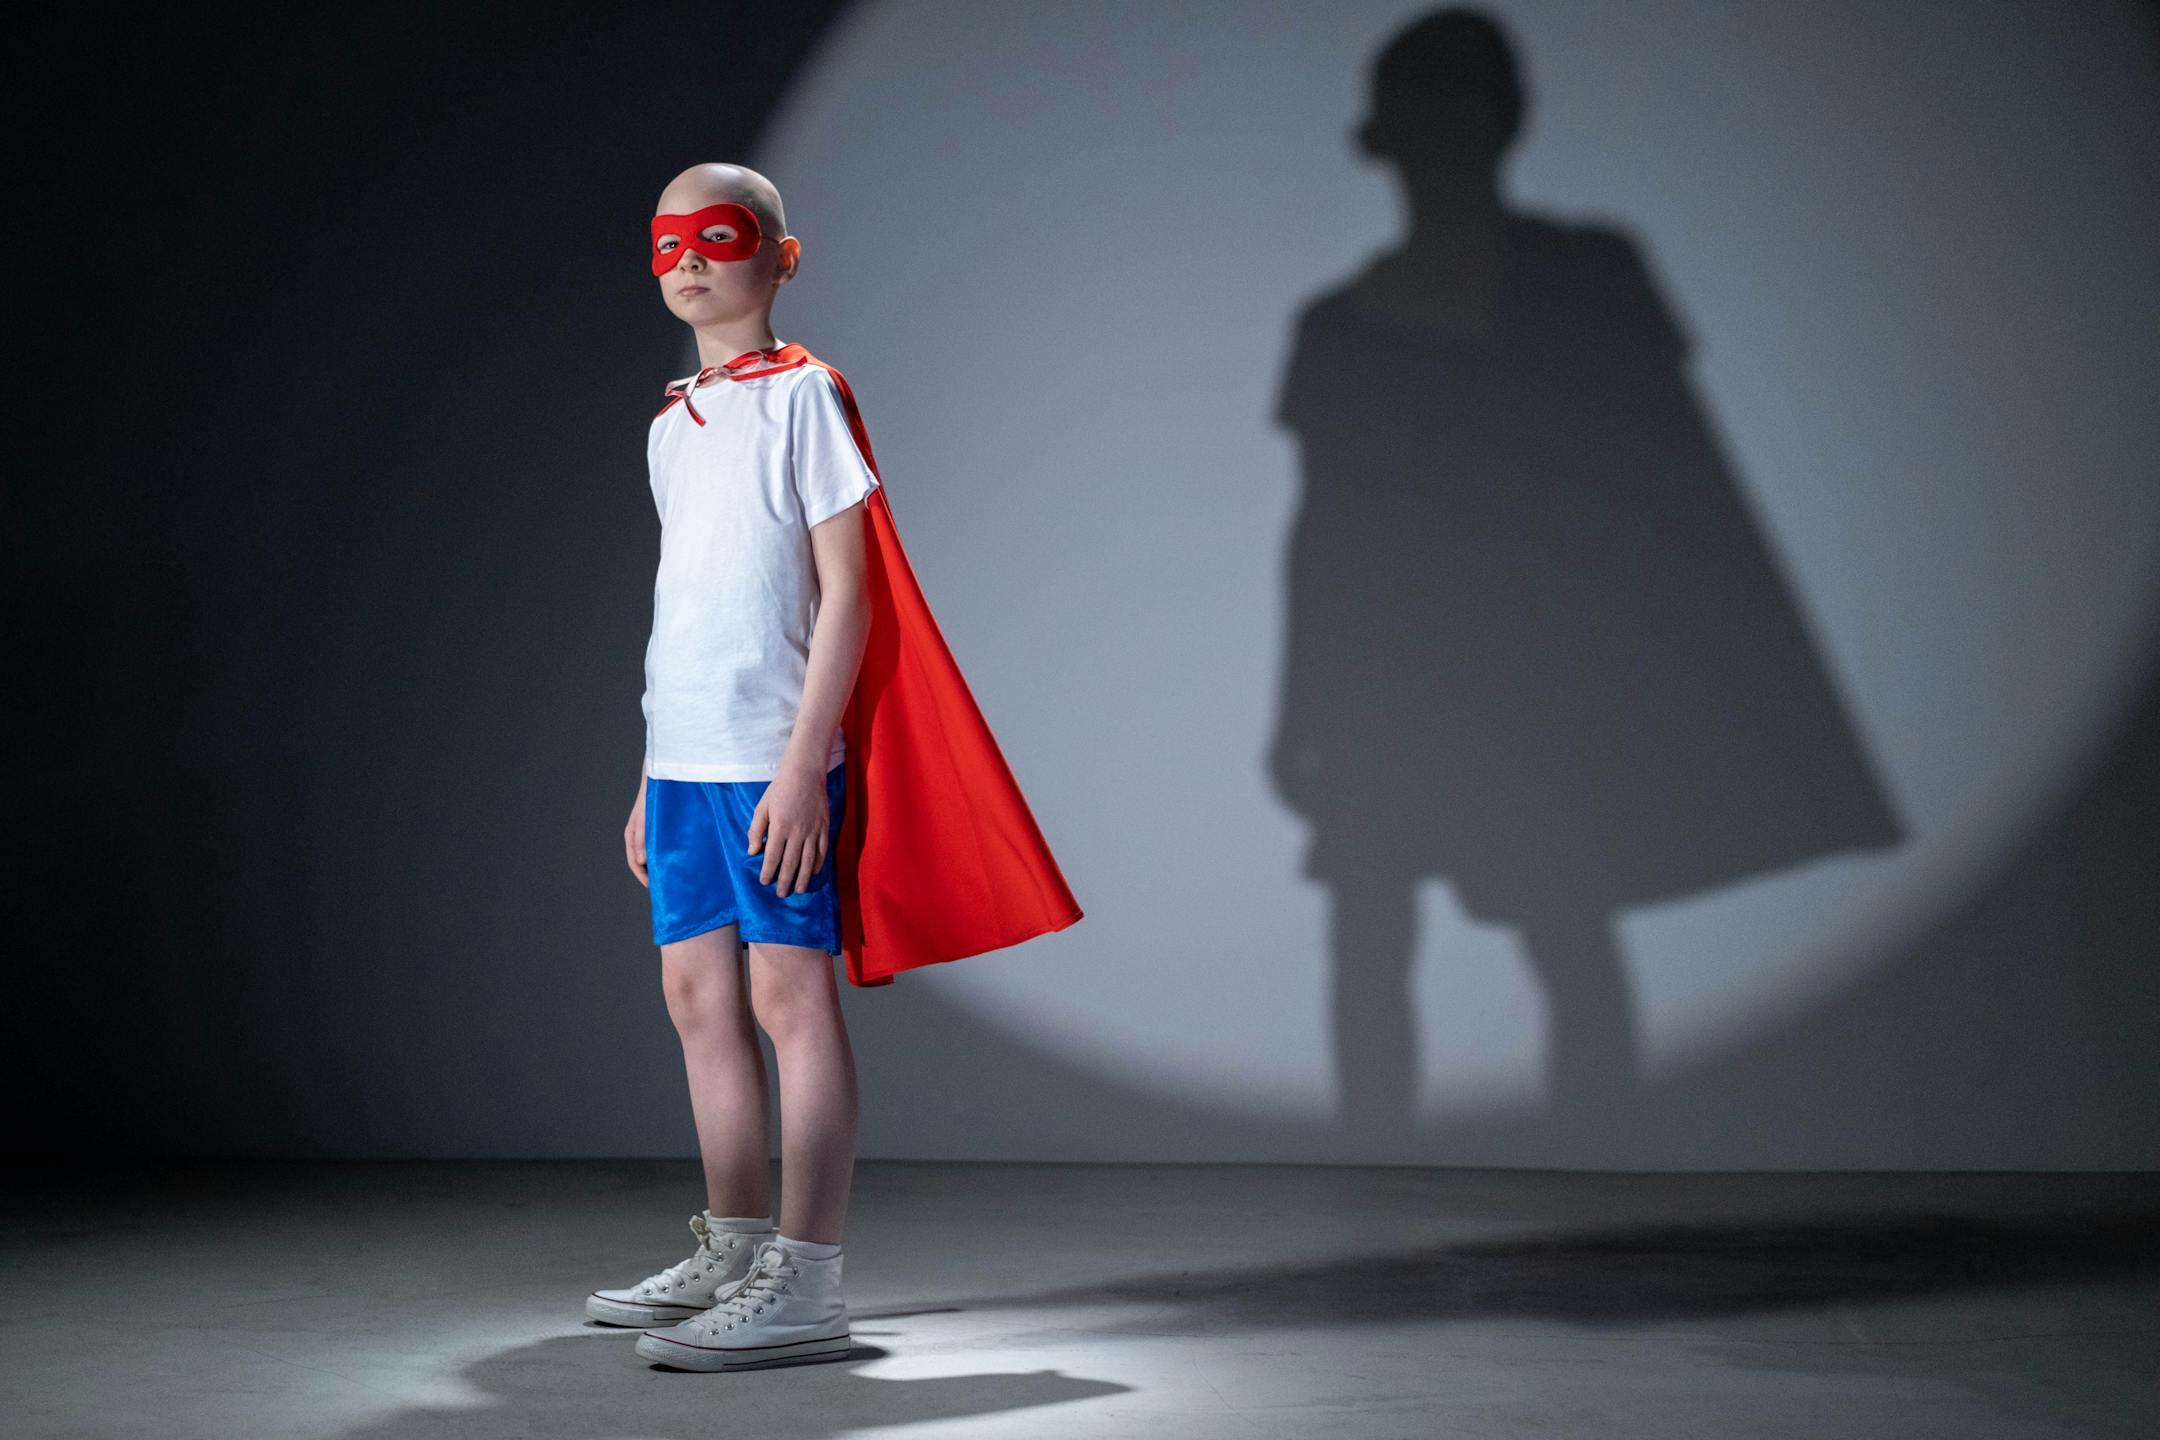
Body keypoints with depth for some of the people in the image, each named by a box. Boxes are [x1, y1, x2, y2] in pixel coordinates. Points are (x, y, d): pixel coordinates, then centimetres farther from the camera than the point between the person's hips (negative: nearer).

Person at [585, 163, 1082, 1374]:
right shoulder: (671, 425, 17)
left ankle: (806, 1287, -3)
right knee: (698, 994, 11)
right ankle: (734, 1252, 24)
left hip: (775, 762, -8)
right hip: (683, 760, 8)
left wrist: (803, 761, -17)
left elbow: (847, 593, -10)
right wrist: (655, 777, 17)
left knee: (791, 997, -6)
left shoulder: (804, 395, -5)